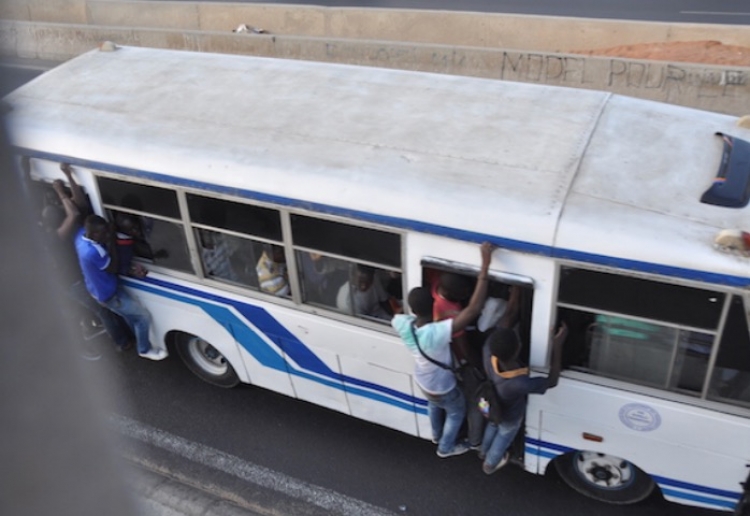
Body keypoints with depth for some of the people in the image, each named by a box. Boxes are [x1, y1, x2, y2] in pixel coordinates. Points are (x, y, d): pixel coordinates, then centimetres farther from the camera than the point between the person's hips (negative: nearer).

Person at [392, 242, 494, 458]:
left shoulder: (403, 325, -31)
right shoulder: (438, 333, -48)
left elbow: (395, 317, -1)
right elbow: (474, 309, -56)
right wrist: (485, 263, -59)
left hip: (422, 381, 5)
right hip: (442, 388, -5)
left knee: (434, 405, 38)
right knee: (457, 412, 29)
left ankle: (436, 435, 65)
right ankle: (446, 448, 52)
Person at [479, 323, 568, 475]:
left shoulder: (489, 351, -40)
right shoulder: (520, 383, -51)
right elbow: (551, 381, -33)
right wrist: (557, 345, -37)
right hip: (509, 416, -4)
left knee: (493, 426, 38)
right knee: (503, 437, 32)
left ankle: (484, 452, 69)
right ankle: (490, 464, 62)